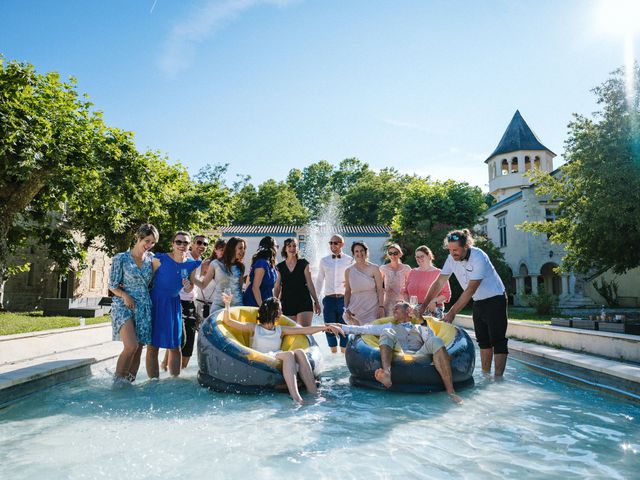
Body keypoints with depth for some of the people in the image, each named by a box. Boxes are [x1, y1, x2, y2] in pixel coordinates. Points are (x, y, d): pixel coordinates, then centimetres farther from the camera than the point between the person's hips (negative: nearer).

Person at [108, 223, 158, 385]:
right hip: (124, 306, -4)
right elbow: (113, 286, 0)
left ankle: (129, 383, 18)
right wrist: (125, 295, -16)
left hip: (144, 308, 5)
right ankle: (117, 382, -5)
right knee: (131, 346, -20)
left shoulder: (151, 258, 10)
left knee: (138, 349, 5)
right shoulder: (121, 258, -2)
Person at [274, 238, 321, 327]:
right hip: (287, 303, 2)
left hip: (304, 301, -1)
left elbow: (310, 284, 6)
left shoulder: (303, 264, 5)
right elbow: (277, 288, 11)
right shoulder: (280, 267, 8)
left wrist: (316, 301, 5)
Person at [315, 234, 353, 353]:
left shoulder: (349, 260, 3)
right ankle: (333, 352, 21)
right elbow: (319, 280, 14)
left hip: (344, 299, -2)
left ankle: (344, 352, 17)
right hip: (329, 299, 2)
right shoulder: (324, 260, 9)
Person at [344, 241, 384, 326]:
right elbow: (347, 292, 9)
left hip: (372, 308, -1)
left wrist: (381, 307, -7)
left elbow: (380, 290, -1)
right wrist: (346, 309, 1)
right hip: (355, 308, 2)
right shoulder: (348, 271, 5)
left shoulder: (374, 268, -1)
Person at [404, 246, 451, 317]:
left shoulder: (438, 273, 2)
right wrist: (407, 303, 2)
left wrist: (434, 302, -15)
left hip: (432, 311, -3)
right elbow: (406, 292, 20)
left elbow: (447, 294, -1)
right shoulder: (412, 272, 15)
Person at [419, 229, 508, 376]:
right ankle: (485, 375, 20)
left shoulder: (478, 257, -27)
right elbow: (438, 283, -5)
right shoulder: (452, 258, -7)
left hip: (495, 299, -7)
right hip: (478, 302, 7)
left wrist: (452, 312, -29)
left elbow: (470, 289, -29)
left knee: (498, 340, -7)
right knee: (483, 340, 12)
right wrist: (423, 306, -10)